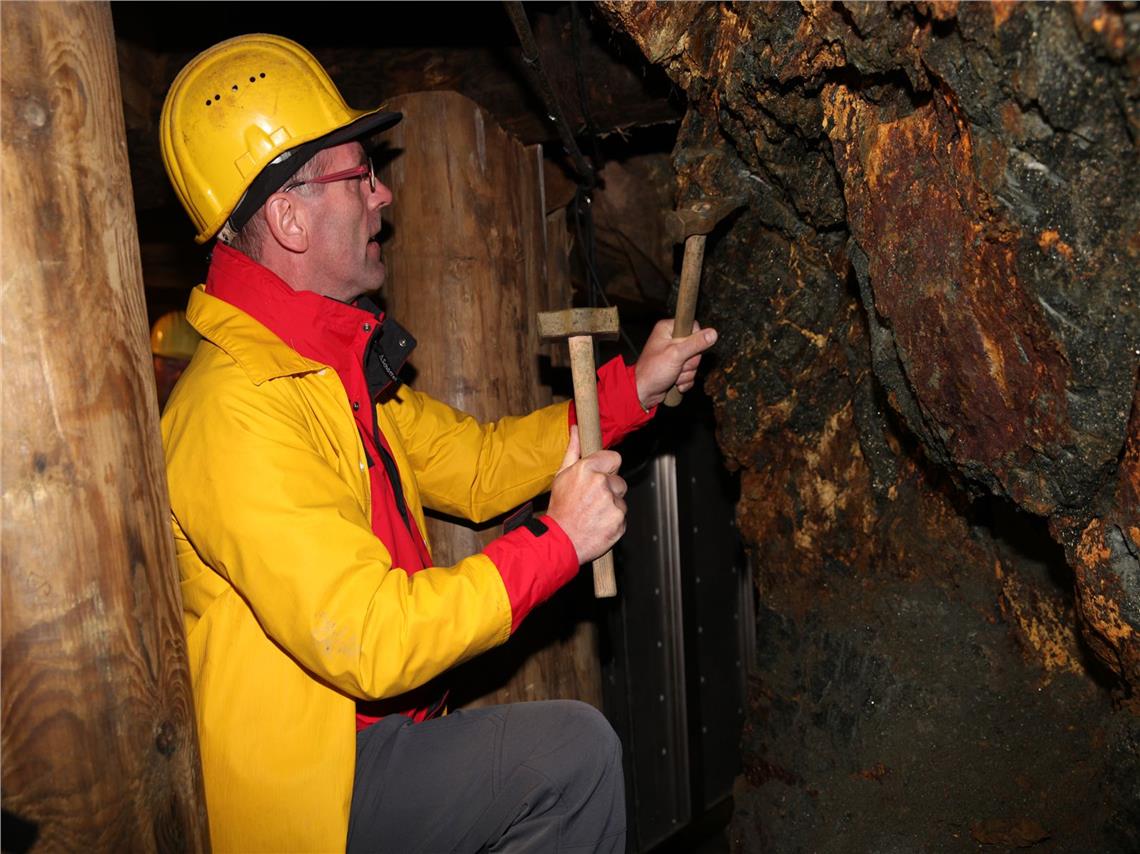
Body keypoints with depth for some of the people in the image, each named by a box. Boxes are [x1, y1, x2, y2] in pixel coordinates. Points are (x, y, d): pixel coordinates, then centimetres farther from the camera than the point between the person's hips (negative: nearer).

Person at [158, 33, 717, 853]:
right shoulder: (240, 410, -27)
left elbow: (475, 464, 8)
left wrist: (634, 386, 2)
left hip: (365, 733, 9)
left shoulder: (337, 362, 7)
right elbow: (369, 644, -31)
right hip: (303, 786, -9)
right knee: (575, 748, -16)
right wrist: (557, 540, -24)